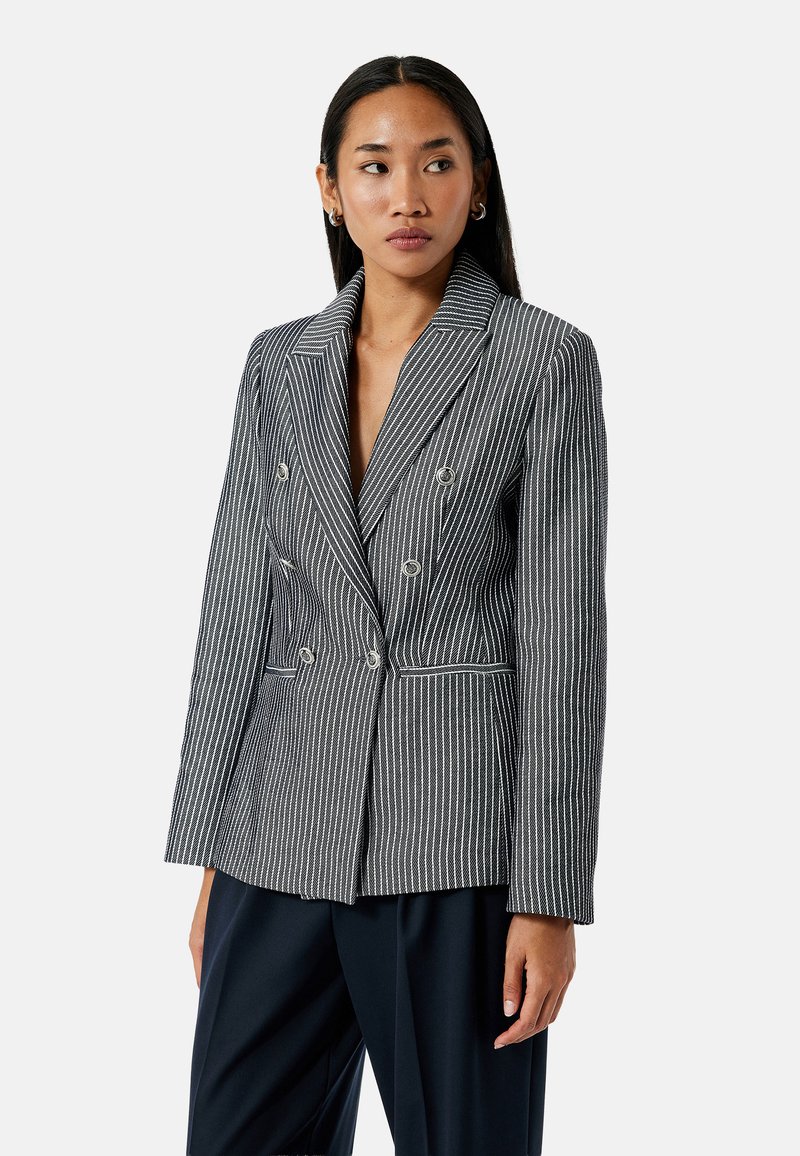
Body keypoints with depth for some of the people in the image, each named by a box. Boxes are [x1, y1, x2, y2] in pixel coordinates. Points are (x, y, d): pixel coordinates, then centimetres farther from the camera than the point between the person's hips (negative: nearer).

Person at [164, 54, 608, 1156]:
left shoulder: (544, 358, -3)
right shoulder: (280, 363, 10)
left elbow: (563, 631, -6)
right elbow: (237, 608, 10)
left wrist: (548, 896, -10)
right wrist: (209, 857, 8)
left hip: (458, 843, -4)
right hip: (283, 832, 4)